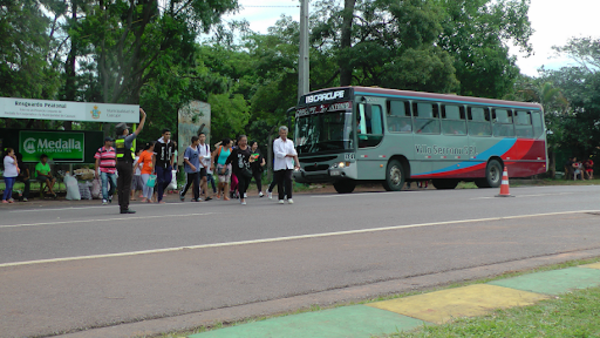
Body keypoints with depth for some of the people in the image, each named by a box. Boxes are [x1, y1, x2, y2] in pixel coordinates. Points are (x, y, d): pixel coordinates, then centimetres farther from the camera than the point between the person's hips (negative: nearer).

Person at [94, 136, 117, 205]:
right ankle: (104, 199, -12)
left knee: (114, 185, 1)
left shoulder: (113, 150, 11)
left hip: (112, 171, 4)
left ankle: (110, 194, 28)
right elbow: (97, 161, 0)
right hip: (103, 171, -3)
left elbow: (116, 160, 18)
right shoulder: (100, 150, 0)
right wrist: (96, 170, -4)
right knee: (104, 185, -12)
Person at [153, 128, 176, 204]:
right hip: (159, 165, -4)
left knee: (168, 180, -3)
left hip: (167, 165, 4)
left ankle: (159, 191, 25)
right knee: (160, 181, -4)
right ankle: (160, 199, 3)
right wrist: (154, 167, -5)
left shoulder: (171, 144, 5)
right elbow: (154, 156, -4)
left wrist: (171, 165, 10)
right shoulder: (158, 144, -8)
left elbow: (173, 155, 17)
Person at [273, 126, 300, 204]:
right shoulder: (276, 142, 3)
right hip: (279, 166, -2)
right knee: (280, 182, 1)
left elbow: (294, 153, 2)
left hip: (288, 165, 2)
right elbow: (277, 153, -10)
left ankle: (289, 197, -9)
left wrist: (297, 163, -11)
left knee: (288, 180, -11)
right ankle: (281, 198, 11)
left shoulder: (290, 142, 13)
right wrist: (288, 155, -9)